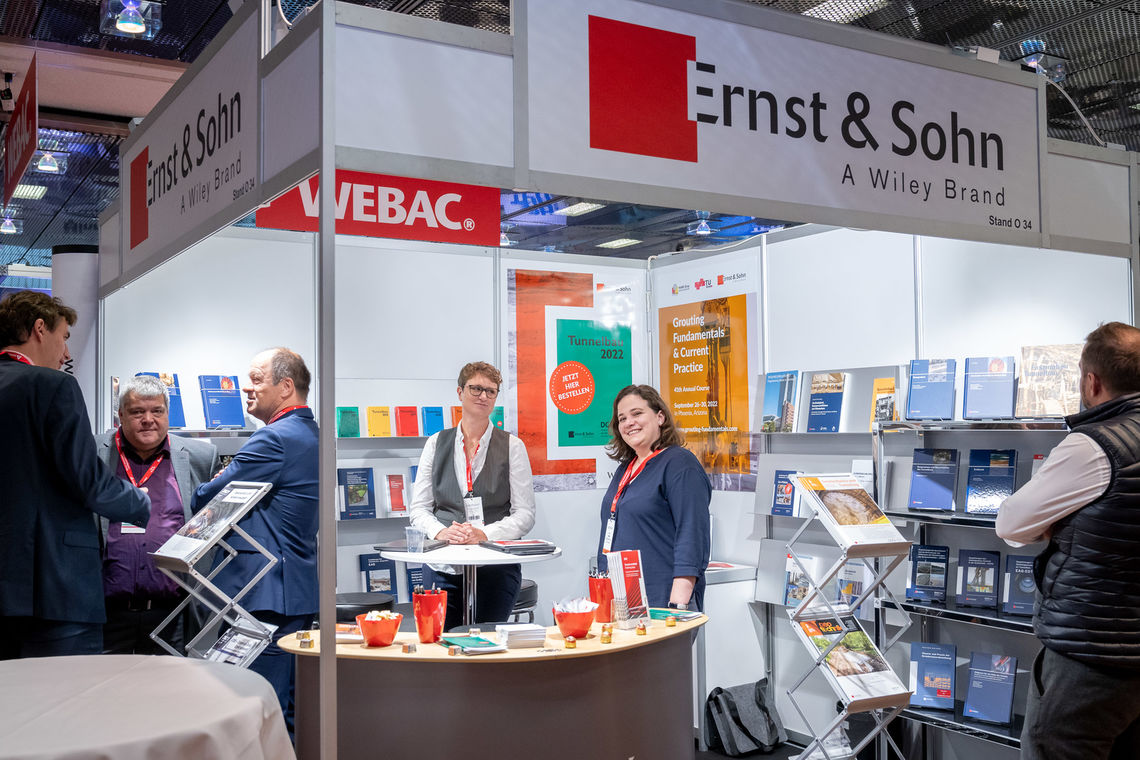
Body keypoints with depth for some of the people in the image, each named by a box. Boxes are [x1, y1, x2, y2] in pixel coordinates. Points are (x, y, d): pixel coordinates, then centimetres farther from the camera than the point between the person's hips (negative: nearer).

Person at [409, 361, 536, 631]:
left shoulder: (512, 446, 5)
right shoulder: (436, 443, 10)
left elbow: (525, 514, 1)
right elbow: (418, 508, 9)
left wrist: (484, 534, -14)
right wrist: (441, 532, -11)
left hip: (496, 568, -1)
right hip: (443, 567, 2)